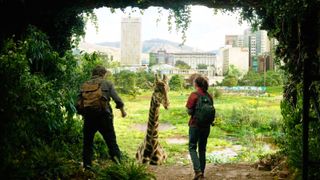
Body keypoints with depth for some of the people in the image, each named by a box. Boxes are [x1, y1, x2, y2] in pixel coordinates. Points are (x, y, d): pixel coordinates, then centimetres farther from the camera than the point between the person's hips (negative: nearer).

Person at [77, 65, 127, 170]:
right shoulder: (107, 84, 4)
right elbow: (117, 99, 0)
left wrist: (82, 114, 22)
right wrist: (122, 111, 15)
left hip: (89, 116, 2)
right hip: (104, 116, -2)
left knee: (87, 141, 13)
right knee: (111, 140, 5)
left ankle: (87, 164, 10)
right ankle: (116, 156, -13)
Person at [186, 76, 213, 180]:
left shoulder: (194, 95, -13)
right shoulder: (209, 96, 2)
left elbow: (189, 111, -13)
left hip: (195, 125, -5)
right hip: (206, 125, 5)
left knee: (192, 147, 5)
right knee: (202, 148, 15)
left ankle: (197, 170, -11)